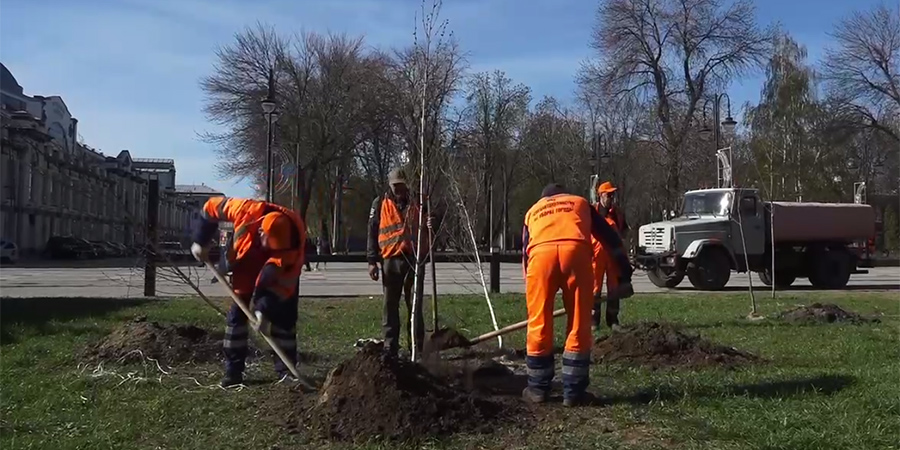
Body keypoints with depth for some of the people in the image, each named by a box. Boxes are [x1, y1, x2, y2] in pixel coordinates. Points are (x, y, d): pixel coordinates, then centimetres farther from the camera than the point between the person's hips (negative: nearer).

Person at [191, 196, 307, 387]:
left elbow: (284, 281, -33)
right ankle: (233, 370, 2)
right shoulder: (248, 211, -38)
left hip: (281, 269, -1)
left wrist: (265, 310, -39)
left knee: (284, 315, -9)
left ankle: (286, 369, 0)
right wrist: (201, 242, -15)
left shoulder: (293, 240, -38)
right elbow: (211, 207, -19)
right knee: (237, 312, -5)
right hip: (247, 263, 1)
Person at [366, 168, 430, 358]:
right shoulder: (380, 203, 6)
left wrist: (428, 225, -4)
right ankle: (390, 346, 9)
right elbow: (372, 232, 3)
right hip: (391, 260, -1)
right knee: (390, 305, 4)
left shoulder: (415, 203, 13)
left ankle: (418, 346, 7)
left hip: (413, 259, 2)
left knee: (415, 305, 3)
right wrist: (372, 261, -3)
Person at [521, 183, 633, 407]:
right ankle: (573, 392, 15)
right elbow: (612, 239, 29)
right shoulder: (580, 203, 37)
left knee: (539, 324, 11)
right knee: (579, 326, 9)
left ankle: (538, 389, 20)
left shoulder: (532, 211, 38)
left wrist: (530, 285, 44)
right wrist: (625, 277, 27)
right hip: (576, 250, -1)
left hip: (540, 253, 1)